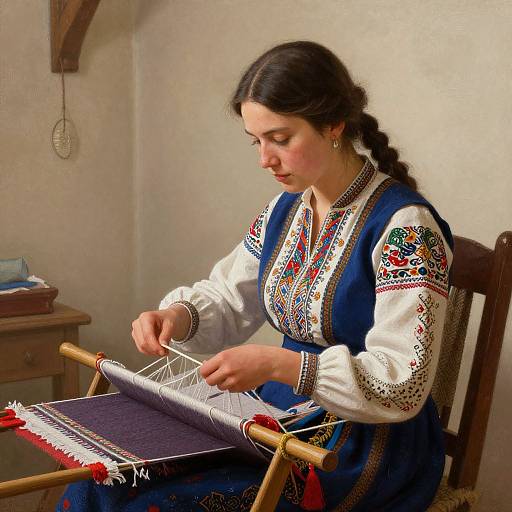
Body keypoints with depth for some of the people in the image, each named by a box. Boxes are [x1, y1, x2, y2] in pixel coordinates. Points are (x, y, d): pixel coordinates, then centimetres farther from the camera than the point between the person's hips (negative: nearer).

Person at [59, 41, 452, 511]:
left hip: (364, 449, -7)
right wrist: (179, 315, -7)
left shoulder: (404, 226, -18)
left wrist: (278, 364, -29)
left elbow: (404, 384, -21)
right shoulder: (286, 210, 5)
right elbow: (228, 299, 15)